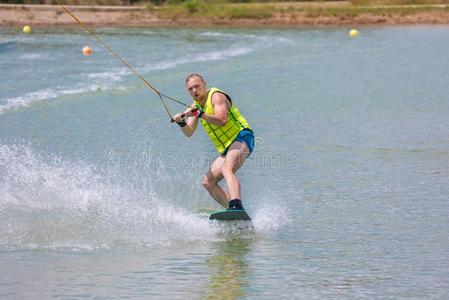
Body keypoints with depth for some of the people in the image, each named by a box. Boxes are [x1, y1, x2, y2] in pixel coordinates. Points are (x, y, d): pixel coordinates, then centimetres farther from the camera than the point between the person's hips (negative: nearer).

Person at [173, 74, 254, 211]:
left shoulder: (216, 96, -9)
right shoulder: (196, 106, 15)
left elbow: (222, 120, -25)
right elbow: (189, 133, 8)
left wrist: (201, 114, -34)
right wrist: (182, 123, -13)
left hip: (241, 138, -9)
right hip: (226, 149, 9)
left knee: (226, 169, -34)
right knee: (208, 182, 3)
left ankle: (237, 207, -53)